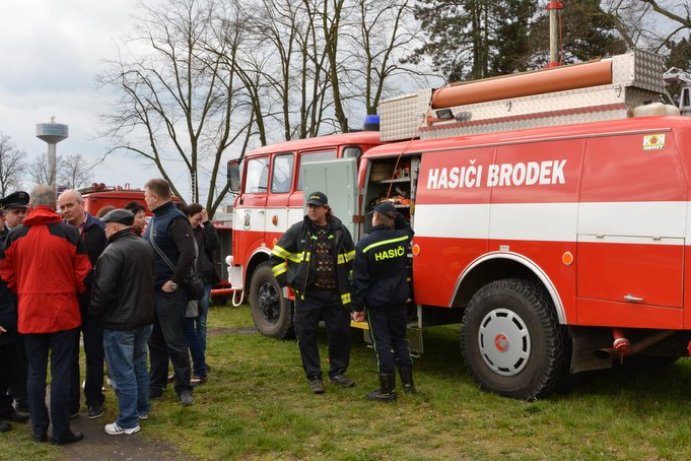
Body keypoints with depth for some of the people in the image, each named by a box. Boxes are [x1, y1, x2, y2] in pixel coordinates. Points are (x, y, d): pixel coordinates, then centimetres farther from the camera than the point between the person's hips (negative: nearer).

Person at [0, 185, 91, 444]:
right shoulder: (69, 233, -8)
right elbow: (83, 273, -5)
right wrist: (77, 293, 13)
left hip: (29, 313, 3)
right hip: (63, 312, -3)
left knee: (35, 372, 12)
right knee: (61, 372, 3)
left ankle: (39, 429, 18)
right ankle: (61, 431, 8)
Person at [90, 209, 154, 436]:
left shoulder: (113, 251, -20)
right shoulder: (146, 246, 8)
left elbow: (103, 288, -23)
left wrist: (93, 311, -6)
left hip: (119, 322, -9)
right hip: (144, 317, 9)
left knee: (122, 372, -1)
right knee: (139, 365, 20)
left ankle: (128, 421, 5)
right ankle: (142, 408, 30)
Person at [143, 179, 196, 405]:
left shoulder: (176, 219, -15)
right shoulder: (155, 219, 14)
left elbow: (188, 254, -24)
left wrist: (174, 282, -21)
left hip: (170, 292, -9)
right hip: (153, 290, 9)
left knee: (174, 341, -1)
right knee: (155, 340, 15)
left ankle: (184, 387, 10)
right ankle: (155, 385, 25)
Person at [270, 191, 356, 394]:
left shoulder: (340, 231, 4)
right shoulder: (297, 231, -1)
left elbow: (352, 260, 16)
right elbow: (277, 257, 4)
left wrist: (349, 284, 10)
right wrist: (288, 281, -2)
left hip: (336, 294, 2)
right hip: (307, 294, -1)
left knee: (340, 332, 7)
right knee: (306, 335, 1)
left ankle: (337, 373, 25)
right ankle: (314, 377, 15)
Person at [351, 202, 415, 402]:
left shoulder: (365, 245, -14)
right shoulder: (402, 237, -3)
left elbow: (360, 280, -12)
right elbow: (408, 229, 26)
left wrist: (358, 307, -4)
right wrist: (394, 213, 18)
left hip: (376, 301, -4)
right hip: (399, 299, 4)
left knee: (382, 344, 2)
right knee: (400, 340, 17)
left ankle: (388, 390, 6)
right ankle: (408, 383, 23)